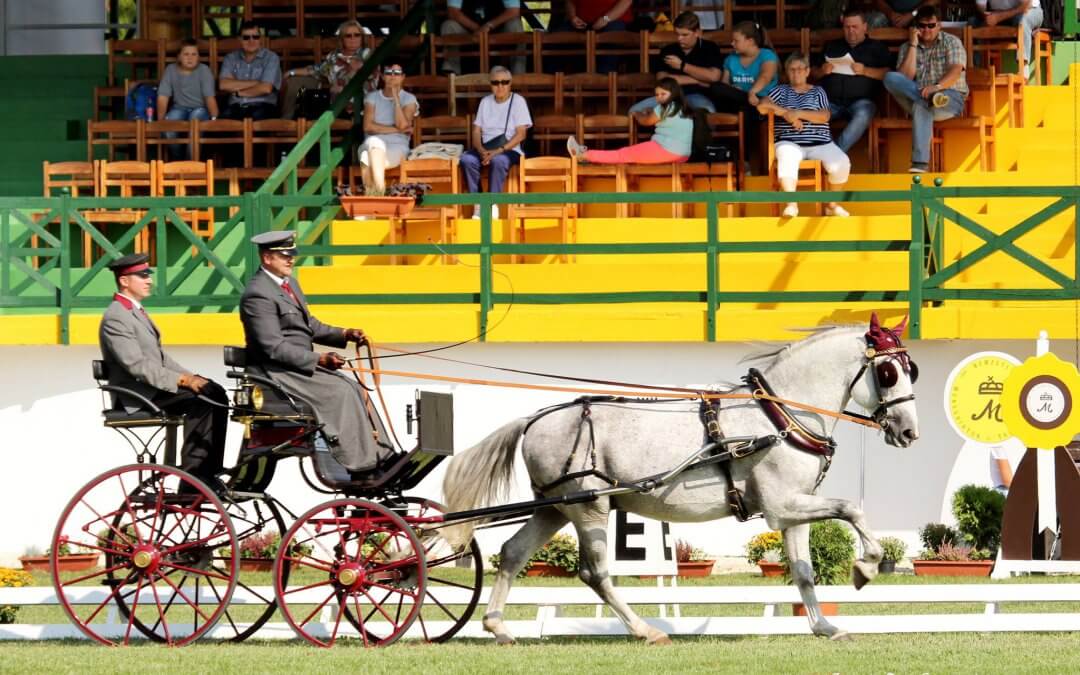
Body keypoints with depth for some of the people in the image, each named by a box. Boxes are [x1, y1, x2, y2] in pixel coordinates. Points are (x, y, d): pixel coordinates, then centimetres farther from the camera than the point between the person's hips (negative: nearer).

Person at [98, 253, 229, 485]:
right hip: (135, 397, -10)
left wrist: (189, 377, 5)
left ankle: (209, 474, -7)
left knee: (216, 395, -4)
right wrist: (182, 380, -23)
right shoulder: (115, 318, -14)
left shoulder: (135, 311, 19)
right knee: (198, 402, -24)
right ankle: (192, 475, -20)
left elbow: (159, 357, 21)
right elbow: (137, 366, -22)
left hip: (152, 387, 10)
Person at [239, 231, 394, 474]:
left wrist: (345, 335, 4)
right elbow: (274, 348, -22)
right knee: (340, 392, -18)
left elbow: (310, 326, 21)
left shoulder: (289, 283, 14)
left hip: (300, 364, 10)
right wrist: (319, 360, -24)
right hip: (277, 372, -10)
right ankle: (357, 464, -16)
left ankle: (377, 456, -5)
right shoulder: (258, 295, -18)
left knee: (353, 389, -2)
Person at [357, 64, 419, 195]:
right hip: (371, 145, 2)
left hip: (397, 147, -2)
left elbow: (402, 125, -8)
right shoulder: (372, 97, 14)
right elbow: (368, 127, 0)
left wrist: (396, 97, -5)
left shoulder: (409, 99, 10)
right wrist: (396, 129, -7)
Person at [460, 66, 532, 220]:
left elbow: (520, 134, -6)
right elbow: (476, 131, 9)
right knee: (467, 159, -29)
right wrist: (481, 150, -13)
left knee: (498, 160, -39)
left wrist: (498, 151, -18)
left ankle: (492, 204, -30)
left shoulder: (518, 101, 2)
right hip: (486, 148, 4)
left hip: (510, 150, -4)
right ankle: (478, 203, -23)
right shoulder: (485, 102, 15)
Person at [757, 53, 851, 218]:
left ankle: (832, 204, -9)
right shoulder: (782, 91, 20)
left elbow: (825, 116, 1)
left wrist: (798, 114, -11)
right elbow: (762, 106, 3)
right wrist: (787, 113, -7)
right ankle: (791, 204, -40)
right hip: (790, 143, -1)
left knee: (841, 163, -27)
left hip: (820, 143, 1)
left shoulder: (817, 92, 19)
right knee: (787, 159, -40)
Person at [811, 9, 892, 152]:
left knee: (863, 116, -39)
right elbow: (813, 73, 26)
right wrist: (822, 71, 3)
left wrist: (865, 71, -10)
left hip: (860, 100, -2)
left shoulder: (877, 47, 18)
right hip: (831, 101, 2)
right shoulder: (831, 46, 29)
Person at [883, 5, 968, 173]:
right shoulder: (906, 47, 13)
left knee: (921, 107, -39)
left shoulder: (951, 42, 6)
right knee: (890, 78, -24)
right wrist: (913, 45, -5)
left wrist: (936, 87, -31)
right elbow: (905, 78, -2)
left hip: (951, 98, -3)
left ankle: (920, 164, -48)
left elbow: (955, 71, -11)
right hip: (916, 96, 3)